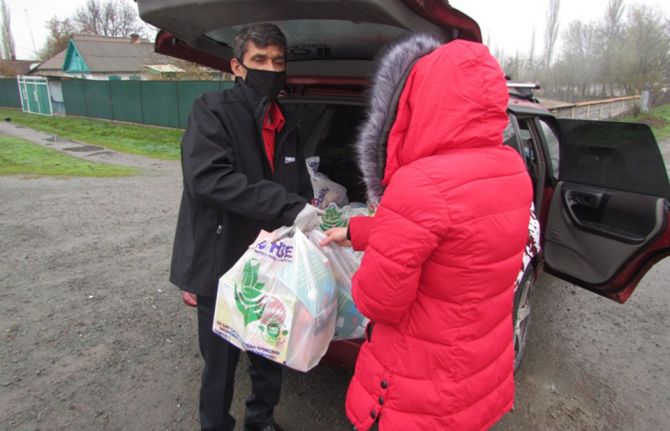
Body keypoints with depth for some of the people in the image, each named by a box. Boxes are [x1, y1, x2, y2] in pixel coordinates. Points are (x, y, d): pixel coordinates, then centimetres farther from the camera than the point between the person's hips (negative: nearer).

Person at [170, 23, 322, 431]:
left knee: (271, 358, 21)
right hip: (222, 269, -5)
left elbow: (301, 189, 15)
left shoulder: (288, 125, 10)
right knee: (221, 365, 12)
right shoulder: (212, 110, -9)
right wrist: (288, 206, -29)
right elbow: (206, 177, -25)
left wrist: (311, 219, -1)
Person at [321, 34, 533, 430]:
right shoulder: (513, 169, -6)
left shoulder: (420, 185, -34)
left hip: (424, 390, -7)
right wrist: (353, 232, 11)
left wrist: (359, 278, -2)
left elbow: (377, 303, -24)